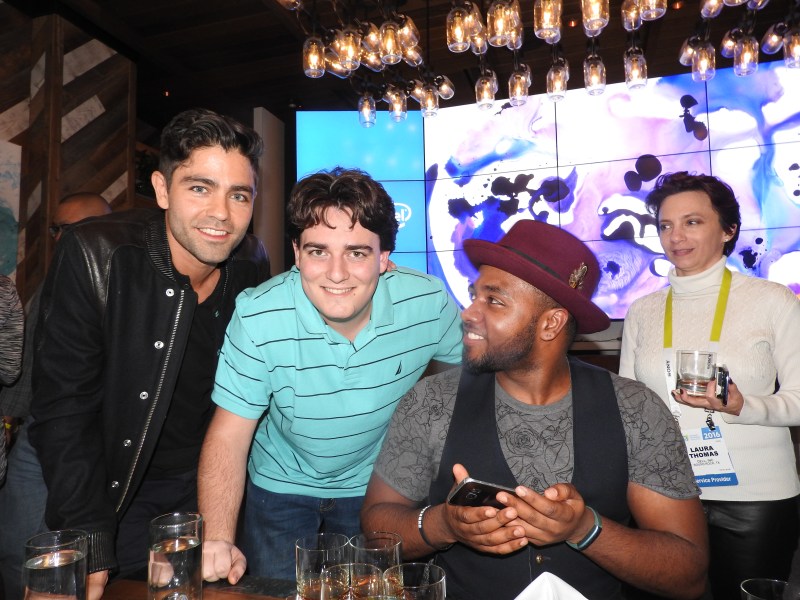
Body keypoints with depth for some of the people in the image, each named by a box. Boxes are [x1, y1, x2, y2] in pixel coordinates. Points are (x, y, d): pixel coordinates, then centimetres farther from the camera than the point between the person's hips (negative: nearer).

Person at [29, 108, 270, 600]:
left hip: (203, 483, 4)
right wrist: (92, 544, -19)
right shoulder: (93, 255, -23)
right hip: (111, 485, -3)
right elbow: (64, 411, -19)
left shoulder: (252, 264, -11)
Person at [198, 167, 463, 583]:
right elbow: (228, 438, -20)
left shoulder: (429, 303, -24)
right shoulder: (257, 318, -27)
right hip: (282, 485, -1)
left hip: (376, 486, 2)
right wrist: (218, 542, -32)